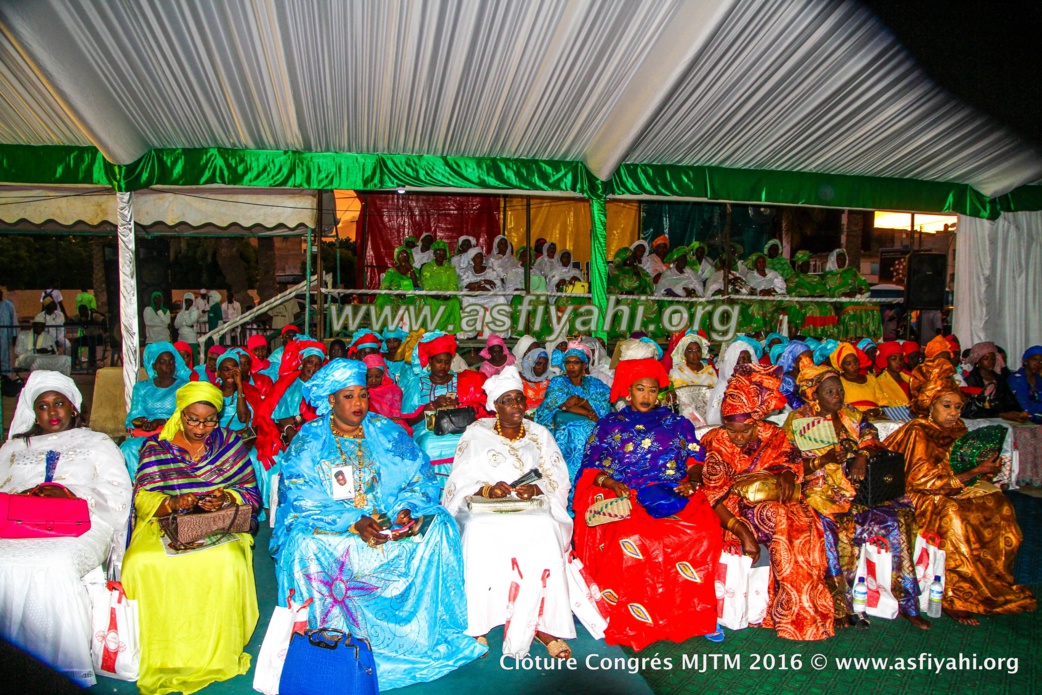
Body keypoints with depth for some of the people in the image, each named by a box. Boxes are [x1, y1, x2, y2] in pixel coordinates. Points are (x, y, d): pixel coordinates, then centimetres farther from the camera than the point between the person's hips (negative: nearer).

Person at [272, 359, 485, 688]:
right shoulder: (309, 440, 0)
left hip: (392, 523, 2)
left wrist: (406, 510, -20)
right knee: (307, 544, -33)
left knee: (439, 525, -20)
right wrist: (353, 522, -25)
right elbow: (302, 497, -11)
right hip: (331, 526, -2)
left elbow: (420, 478, 2)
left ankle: (433, 632, -11)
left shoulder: (388, 432, 7)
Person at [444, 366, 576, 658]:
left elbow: (559, 480, 8)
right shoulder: (476, 434, 11)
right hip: (485, 510, -1)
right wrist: (487, 490, -17)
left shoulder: (540, 434, 17)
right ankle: (475, 624, -21)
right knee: (480, 535, -34)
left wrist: (537, 489, -12)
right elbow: (460, 482, 3)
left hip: (533, 508, 1)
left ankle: (542, 623, -23)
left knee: (545, 531, -33)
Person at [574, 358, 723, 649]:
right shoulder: (609, 425, 17)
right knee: (632, 539, -34)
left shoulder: (677, 423, 21)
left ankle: (696, 614, -16)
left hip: (674, 496, 2)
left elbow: (696, 459, 15)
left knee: (704, 533, -30)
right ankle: (633, 623, -19)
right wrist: (609, 482, -10)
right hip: (622, 498, -1)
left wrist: (692, 481, -6)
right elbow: (591, 468, 10)